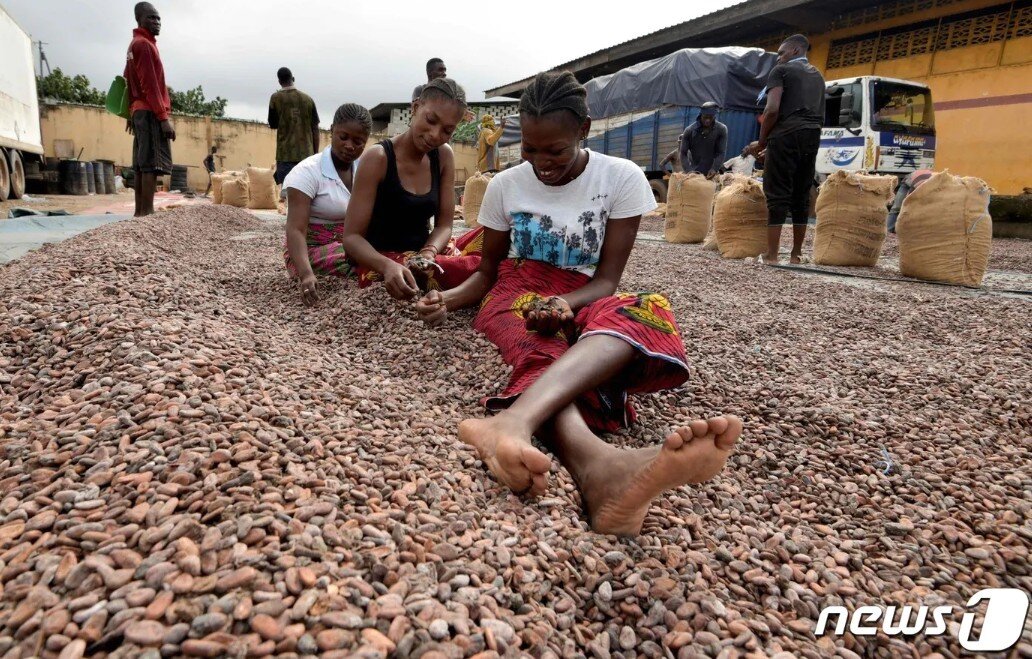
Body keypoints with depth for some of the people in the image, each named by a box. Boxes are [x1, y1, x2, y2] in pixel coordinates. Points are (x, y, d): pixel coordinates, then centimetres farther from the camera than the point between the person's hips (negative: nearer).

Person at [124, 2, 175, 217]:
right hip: (151, 113, -10)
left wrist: (131, 114, 24)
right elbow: (150, 85, -16)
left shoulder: (134, 45, 24)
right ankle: (147, 212, -21)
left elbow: (129, 83, 24)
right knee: (152, 163, -15)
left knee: (142, 165, 9)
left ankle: (140, 211, 11)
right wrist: (164, 117, -21)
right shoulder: (144, 44, -7)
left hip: (139, 111, 10)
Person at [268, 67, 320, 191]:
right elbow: (315, 129, 6)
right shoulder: (308, 99, 6)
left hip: (285, 154, -2)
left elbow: (273, 125, 7)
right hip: (306, 154, 2)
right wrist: (316, 154, 12)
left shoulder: (276, 98, 1)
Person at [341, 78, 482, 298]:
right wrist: (387, 266, -35)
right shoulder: (378, 158, -14)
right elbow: (351, 237, -15)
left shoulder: (444, 155, 1)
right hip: (381, 262, -6)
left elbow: (444, 225, 2)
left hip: (425, 253, 6)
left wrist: (428, 253, -21)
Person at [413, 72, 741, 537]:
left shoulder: (622, 178, -2)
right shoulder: (505, 185, 3)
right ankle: (600, 470, -71)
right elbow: (487, 272, 10)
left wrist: (564, 303, -28)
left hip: (581, 302, 0)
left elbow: (606, 279, -5)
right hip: (517, 294, 1)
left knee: (643, 312, -37)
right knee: (542, 356, -37)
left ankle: (513, 420, -65)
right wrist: (448, 299, -12)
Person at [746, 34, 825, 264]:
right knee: (801, 196, 8)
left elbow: (772, 109, -10)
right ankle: (796, 254, 10)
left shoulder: (781, 70, 4)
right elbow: (820, 114, 21)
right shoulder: (817, 75, 26)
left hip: (786, 135, -7)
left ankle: (771, 256, -11)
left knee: (777, 195, -8)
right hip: (812, 137, 7)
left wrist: (761, 141, -2)